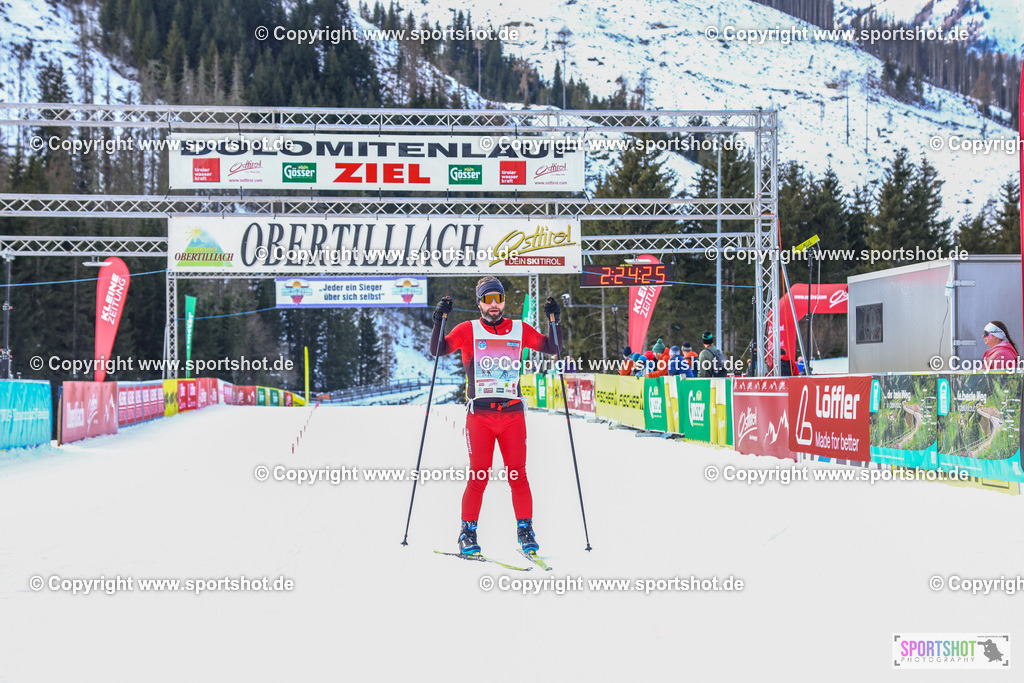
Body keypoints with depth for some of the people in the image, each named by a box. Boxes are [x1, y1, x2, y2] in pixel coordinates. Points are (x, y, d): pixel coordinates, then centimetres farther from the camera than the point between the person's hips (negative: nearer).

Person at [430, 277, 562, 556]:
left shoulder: (519, 329, 12)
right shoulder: (468, 330, 7)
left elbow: (551, 348, 12)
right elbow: (438, 350, 1)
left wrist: (554, 320, -1)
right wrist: (439, 320, -12)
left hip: (513, 412, 2)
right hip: (479, 413, -1)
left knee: (518, 475, -1)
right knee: (479, 476, -4)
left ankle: (525, 532, 7)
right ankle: (468, 533, 7)